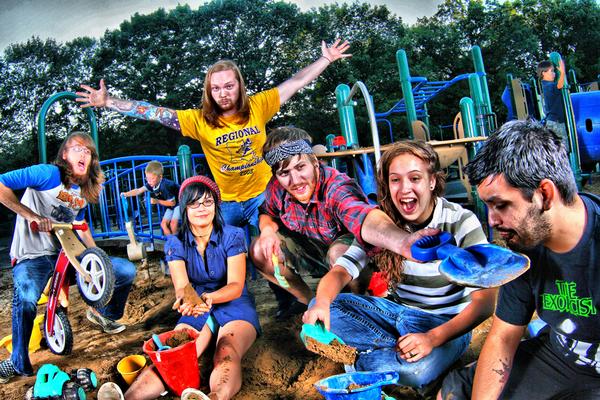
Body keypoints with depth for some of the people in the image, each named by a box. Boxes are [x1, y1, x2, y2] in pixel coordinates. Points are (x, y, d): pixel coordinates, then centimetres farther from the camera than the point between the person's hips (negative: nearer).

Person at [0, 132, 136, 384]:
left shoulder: (85, 191, 9)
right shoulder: (49, 174, -14)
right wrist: (32, 216, -23)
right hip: (33, 255, -6)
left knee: (126, 271, -3)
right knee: (25, 299, -38)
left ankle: (102, 314, 27)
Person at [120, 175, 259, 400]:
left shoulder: (232, 236, -8)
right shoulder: (175, 244, -1)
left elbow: (236, 286, -17)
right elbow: (181, 286, -16)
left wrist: (209, 297, -39)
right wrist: (185, 300, -42)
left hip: (234, 307, -3)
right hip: (196, 312, 3)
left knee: (226, 356, -35)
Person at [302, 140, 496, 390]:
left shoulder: (461, 223, -18)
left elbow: (484, 301, -22)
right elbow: (342, 269, -13)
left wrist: (433, 338, -35)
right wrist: (322, 302, -37)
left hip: (446, 321, -4)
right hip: (398, 310, 4)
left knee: (416, 369, -37)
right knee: (321, 309, -15)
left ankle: (363, 360, -8)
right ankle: (401, 349, -15)